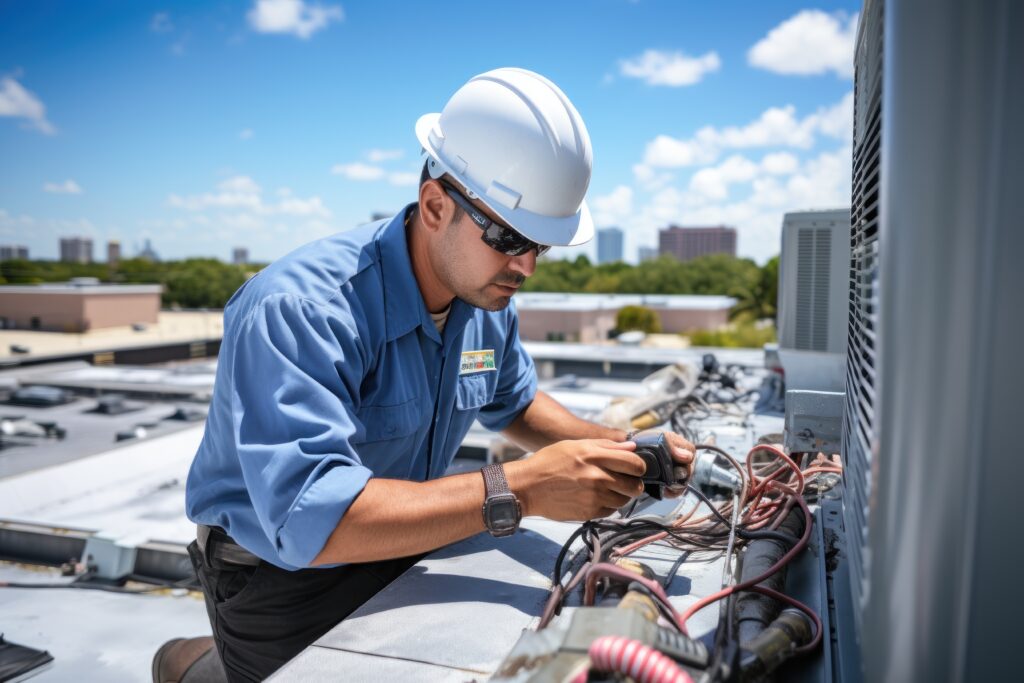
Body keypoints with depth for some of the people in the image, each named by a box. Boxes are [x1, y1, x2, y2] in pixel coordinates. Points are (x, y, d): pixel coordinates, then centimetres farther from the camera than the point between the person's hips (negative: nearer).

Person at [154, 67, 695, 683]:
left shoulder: (488, 298, -7)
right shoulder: (297, 308, -31)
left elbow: (513, 402, 10)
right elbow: (309, 519, -40)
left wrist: (612, 445, -8)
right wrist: (518, 490, -41)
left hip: (401, 560, 6)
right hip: (283, 580, -6)